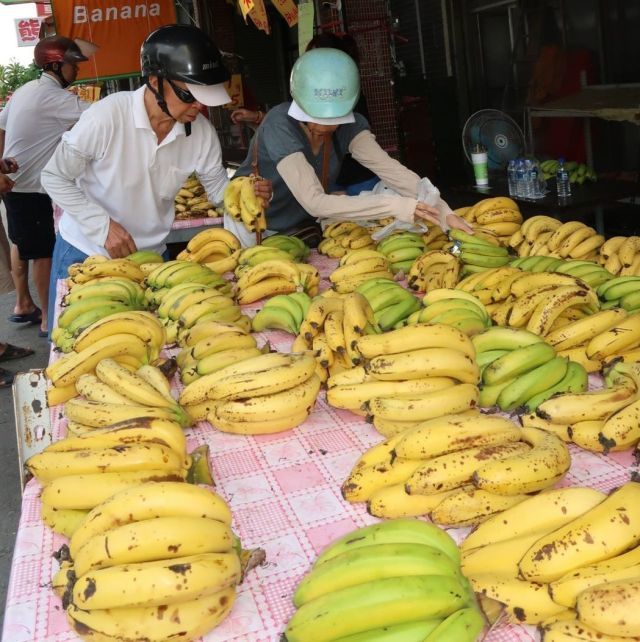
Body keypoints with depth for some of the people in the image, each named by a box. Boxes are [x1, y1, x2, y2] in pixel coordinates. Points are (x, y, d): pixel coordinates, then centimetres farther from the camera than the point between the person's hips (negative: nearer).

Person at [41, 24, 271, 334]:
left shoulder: (202, 131, -13)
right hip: (84, 251, -3)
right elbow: (54, 177, -14)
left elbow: (218, 188, 0)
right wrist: (103, 226, -23)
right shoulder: (106, 117, -25)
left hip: (152, 254, 3)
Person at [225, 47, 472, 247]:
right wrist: (398, 206, -46)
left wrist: (444, 213, -41)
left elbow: (390, 169, -27)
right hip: (254, 227, -4)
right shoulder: (280, 126, -32)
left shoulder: (349, 125, -17)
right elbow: (315, 202, -41)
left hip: (302, 225, 5)